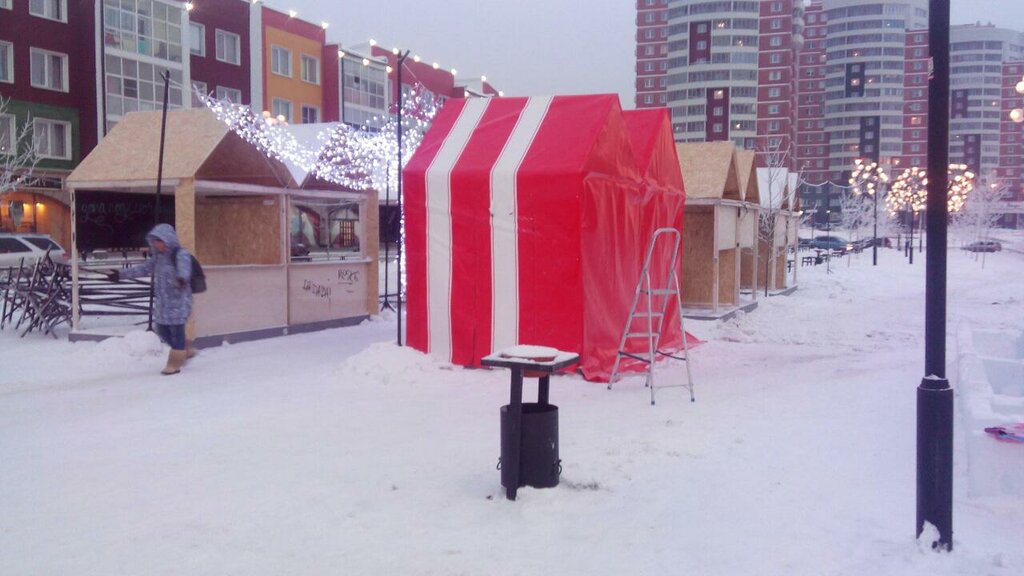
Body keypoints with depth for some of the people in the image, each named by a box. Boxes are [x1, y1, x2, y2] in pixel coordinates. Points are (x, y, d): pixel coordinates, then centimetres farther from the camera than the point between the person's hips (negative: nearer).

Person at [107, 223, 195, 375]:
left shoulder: (180, 254, -13)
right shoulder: (157, 257, 13)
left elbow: (184, 267, -34)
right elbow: (143, 268, 24)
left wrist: (182, 278, -57)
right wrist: (121, 274, 25)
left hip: (178, 300, -8)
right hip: (162, 300, 8)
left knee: (176, 330, -4)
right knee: (162, 330, 12)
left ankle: (174, 363, 8)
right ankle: (184, 352, 31)